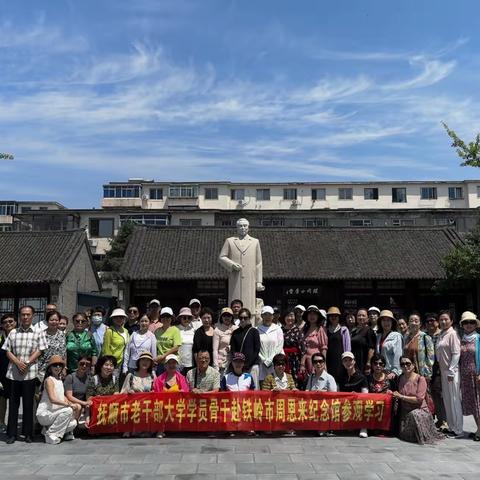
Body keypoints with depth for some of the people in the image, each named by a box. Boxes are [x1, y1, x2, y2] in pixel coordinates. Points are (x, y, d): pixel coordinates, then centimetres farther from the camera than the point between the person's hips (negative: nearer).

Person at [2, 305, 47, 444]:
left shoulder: (38, 333, 2)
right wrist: (18, 362, -11)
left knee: (28, 404, 4)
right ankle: (11, 433, 16)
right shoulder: (13, 333, 7)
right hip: (13, 372, 2)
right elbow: (8, 351, 5)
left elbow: (39, 351, -2)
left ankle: (28, 433, 13)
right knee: (13, 403, 7)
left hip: (30, 373, -2)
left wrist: (27, 363, -13)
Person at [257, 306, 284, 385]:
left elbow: (279, 347, 0)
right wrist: (264, 360, -5)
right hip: (262, 363, 0)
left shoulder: (278, 329, 5)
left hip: (275, 362, 0)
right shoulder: (257, 330, 5)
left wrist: (270, 360, -6)